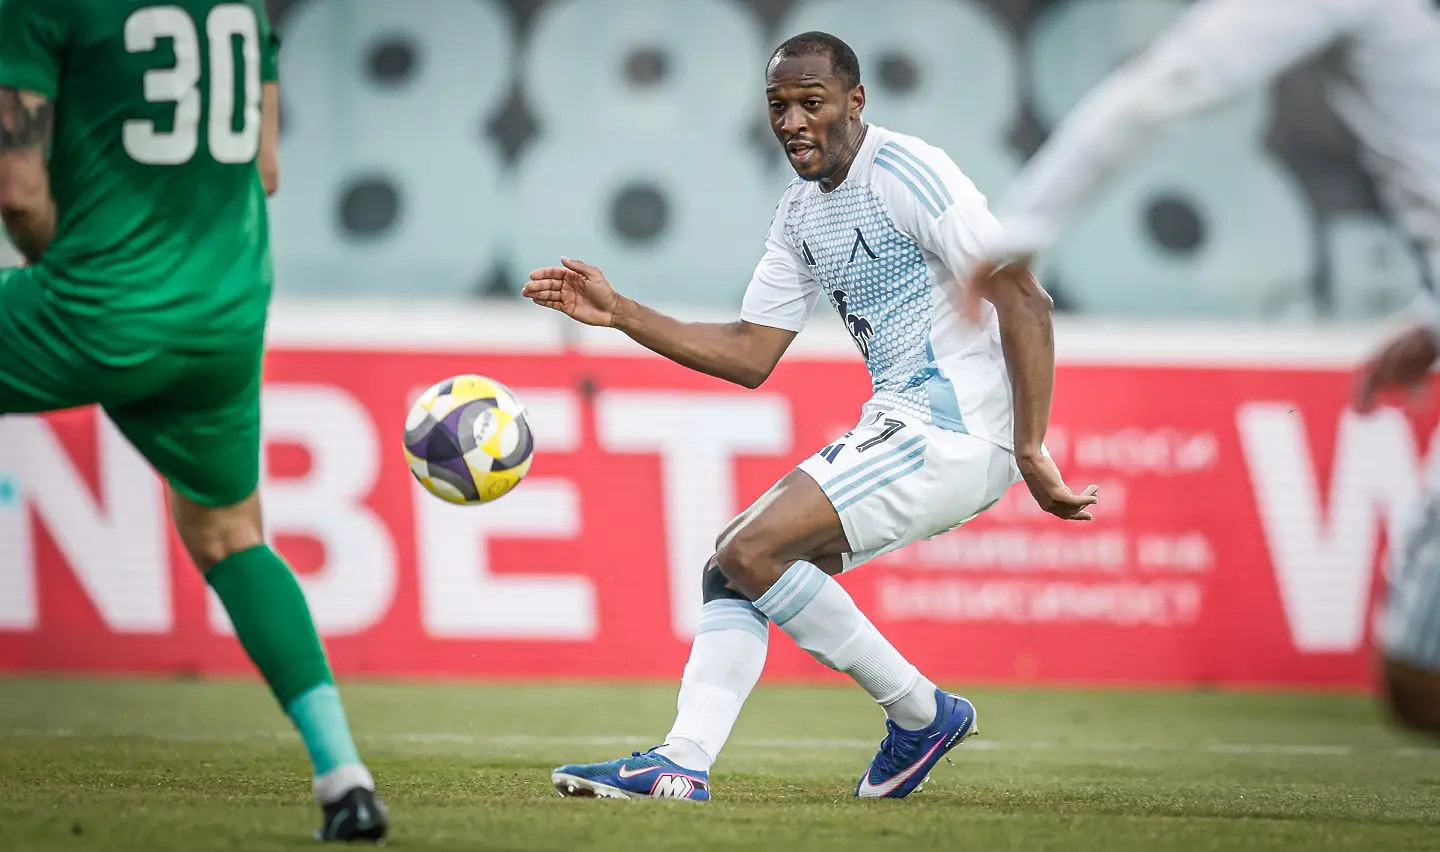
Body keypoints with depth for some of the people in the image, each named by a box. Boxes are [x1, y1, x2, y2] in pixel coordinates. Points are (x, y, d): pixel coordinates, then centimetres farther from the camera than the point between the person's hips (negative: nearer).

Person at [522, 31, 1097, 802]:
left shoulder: (906, 173, -13)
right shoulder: (801, 215, 15)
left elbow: (1023, 300, -18)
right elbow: (749, 355, 19)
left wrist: (1030, 451, -22)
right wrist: (619, 314, 10)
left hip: (955, 434, -10)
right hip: (895, 427, 10)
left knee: (751, 550, -17)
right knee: (733, 563, 6)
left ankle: (920, 712, -5)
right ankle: (683, 764, -2)